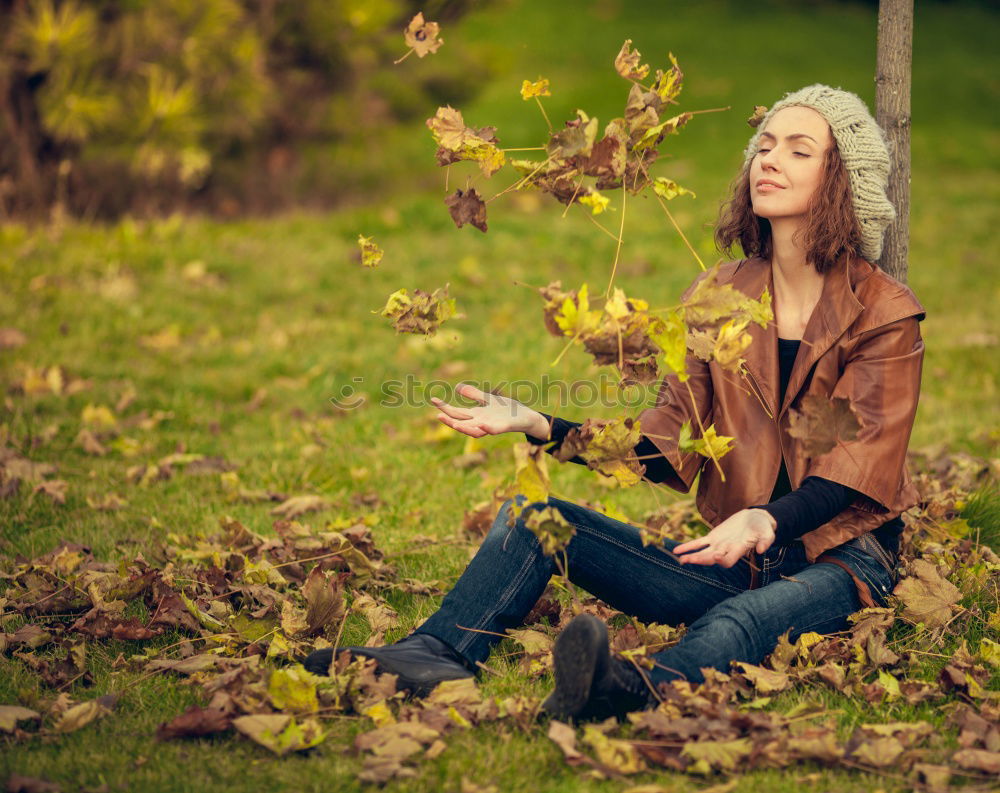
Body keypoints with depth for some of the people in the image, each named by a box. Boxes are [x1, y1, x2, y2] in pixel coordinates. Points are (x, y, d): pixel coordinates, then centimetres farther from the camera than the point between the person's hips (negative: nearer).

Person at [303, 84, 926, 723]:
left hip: (839, 557, -4)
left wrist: (764, 520, -33)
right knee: (534, 515, -13)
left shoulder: (884, 312, -4)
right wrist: (537, 425, -11)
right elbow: (669, 440, 3)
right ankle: (438, 656, -38)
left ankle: (629, 691, -70)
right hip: (731, 557, 5)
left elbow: (857, 465, -13)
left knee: (740, 622, -41)